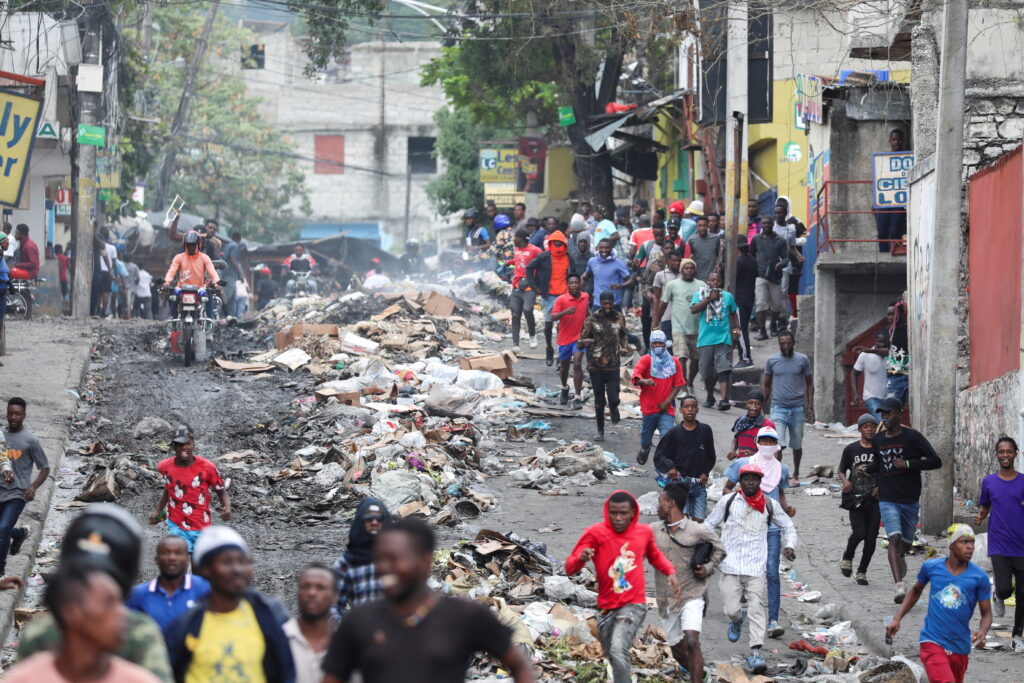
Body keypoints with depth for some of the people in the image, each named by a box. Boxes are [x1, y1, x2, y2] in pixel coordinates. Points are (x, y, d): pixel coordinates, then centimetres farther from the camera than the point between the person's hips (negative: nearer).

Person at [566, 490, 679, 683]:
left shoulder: (644, 532, -2)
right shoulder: (595, 533, -10)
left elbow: (654, 555, 22)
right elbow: (569, 568, -16)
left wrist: (670, 572, 4)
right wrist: (581, 558, -38)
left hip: (634, 604, -2)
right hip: (606, 608, 2)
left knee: (618, 651, -26)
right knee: (614, 658, 18)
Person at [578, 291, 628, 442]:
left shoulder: (619, 318, 5)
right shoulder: (591, 319, -3)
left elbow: (623, 336, 22)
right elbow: (580, 342, -2)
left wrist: (624, 348, 2)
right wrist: (584, 342, -26)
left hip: (613, 366, 1)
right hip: (596, 365, -1)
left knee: (613, 399, -10)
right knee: (599, 401, 6)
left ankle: (613, 409, 27)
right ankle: (600, 431, 22)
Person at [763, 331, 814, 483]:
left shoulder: (803, 360, 2)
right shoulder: (771, 360, 3)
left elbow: (809, 384, 7)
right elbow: (767, 385, 12)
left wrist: (810, 407, 1)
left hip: (797, 408, 1)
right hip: (778, 407, -1)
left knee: (797, 445, 11)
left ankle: (796, 475, 27)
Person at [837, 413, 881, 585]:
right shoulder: (851, 449, 4)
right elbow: (841, 471, 12)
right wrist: (844, 481, -9)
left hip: (875, 499, 1)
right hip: (855, 498, -1)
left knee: (871, 538, -1)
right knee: (859, 532, -17)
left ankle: (862, 571, 15)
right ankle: (847, 557, 13)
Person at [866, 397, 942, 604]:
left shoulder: (913, 437, -8)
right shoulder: (877, 440, 6)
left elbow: (936, 461, -13)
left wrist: (908, 464, -19)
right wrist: (867, 470, 7)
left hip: (910, 500, -1)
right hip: (888, 501, 1)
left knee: (906, 543, 13)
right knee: (894, 539, -19)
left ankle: (900, 559, 52)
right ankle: (899, 587, -28)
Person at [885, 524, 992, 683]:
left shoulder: (979, 577, -4)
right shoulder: (931, 567, -1)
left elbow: (987, 614, 1)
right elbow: (916, 591, 18)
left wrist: (982, 632, -21)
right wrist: (897, 619, 12)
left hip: (960, 647, 2)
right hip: (933, 641, -2)